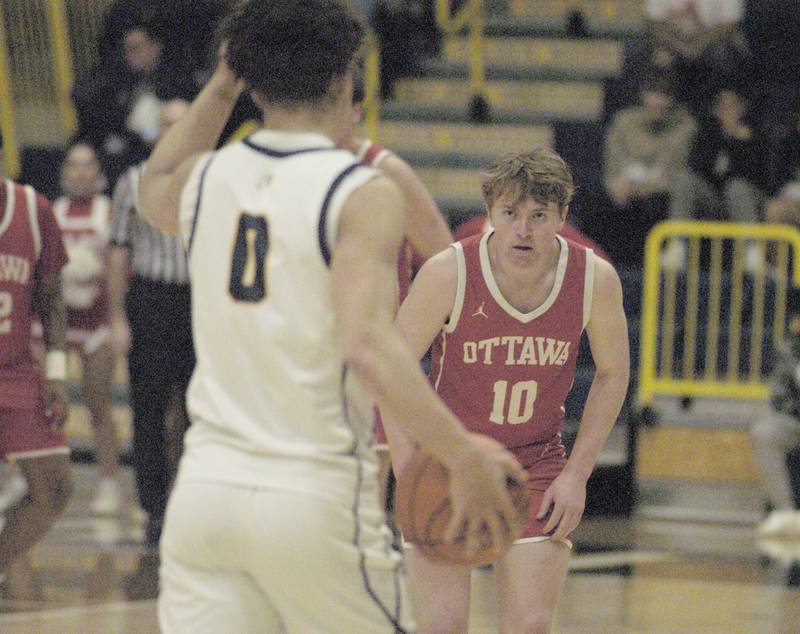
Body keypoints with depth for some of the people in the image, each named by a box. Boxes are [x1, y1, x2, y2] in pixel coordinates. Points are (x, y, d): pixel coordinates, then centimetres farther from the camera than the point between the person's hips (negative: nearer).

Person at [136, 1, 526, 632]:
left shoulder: (207, 178, 8)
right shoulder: (363, 194, -9)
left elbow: (155, 189, 36)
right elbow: (368, 347, -22)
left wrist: (220, 88, 30)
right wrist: (465, 455, -20)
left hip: (205, 484, 5)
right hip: (315, 497, -5)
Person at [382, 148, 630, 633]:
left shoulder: (597, 279, -15)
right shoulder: (448, 274, -22)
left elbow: (613, 374, 2)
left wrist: (576, 474, -3)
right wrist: (410, 477, -18)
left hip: (536, 464, 2)